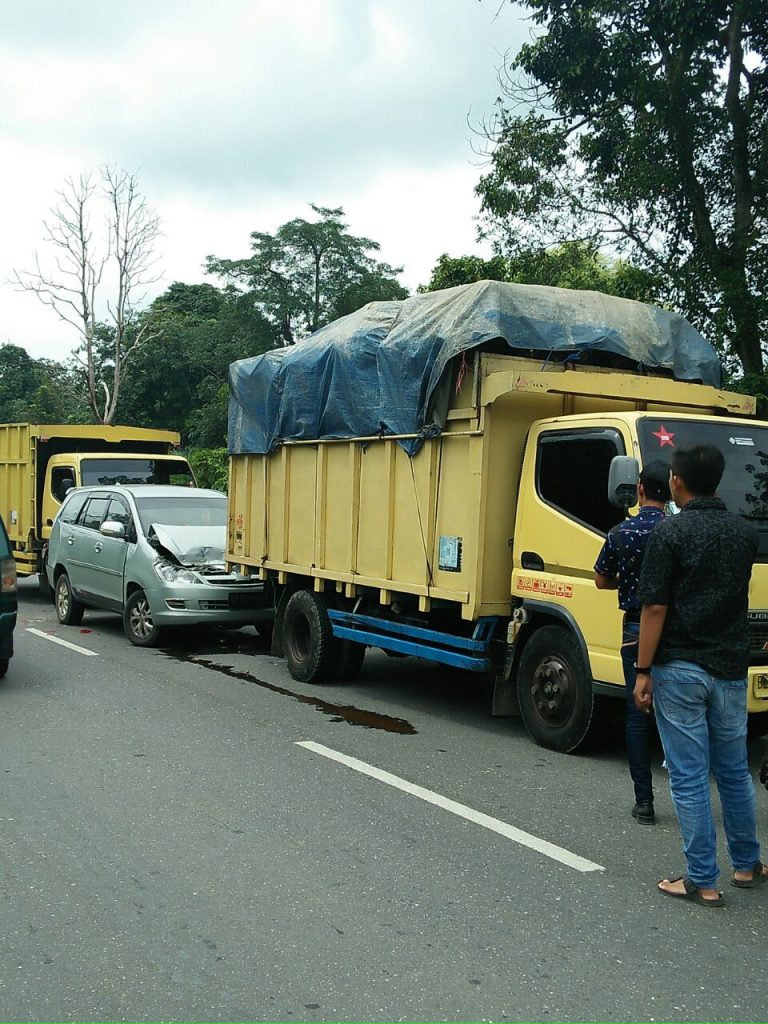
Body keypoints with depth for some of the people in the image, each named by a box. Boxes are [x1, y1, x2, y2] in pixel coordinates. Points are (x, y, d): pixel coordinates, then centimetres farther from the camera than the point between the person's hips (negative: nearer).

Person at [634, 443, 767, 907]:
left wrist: (643, 671, -10)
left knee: (689, 777, 2)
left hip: (679, 668, -5)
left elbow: (655, 608, -15)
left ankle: (703, 881, 7)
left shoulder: (670, 533, -12)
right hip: (730, 668, 5)